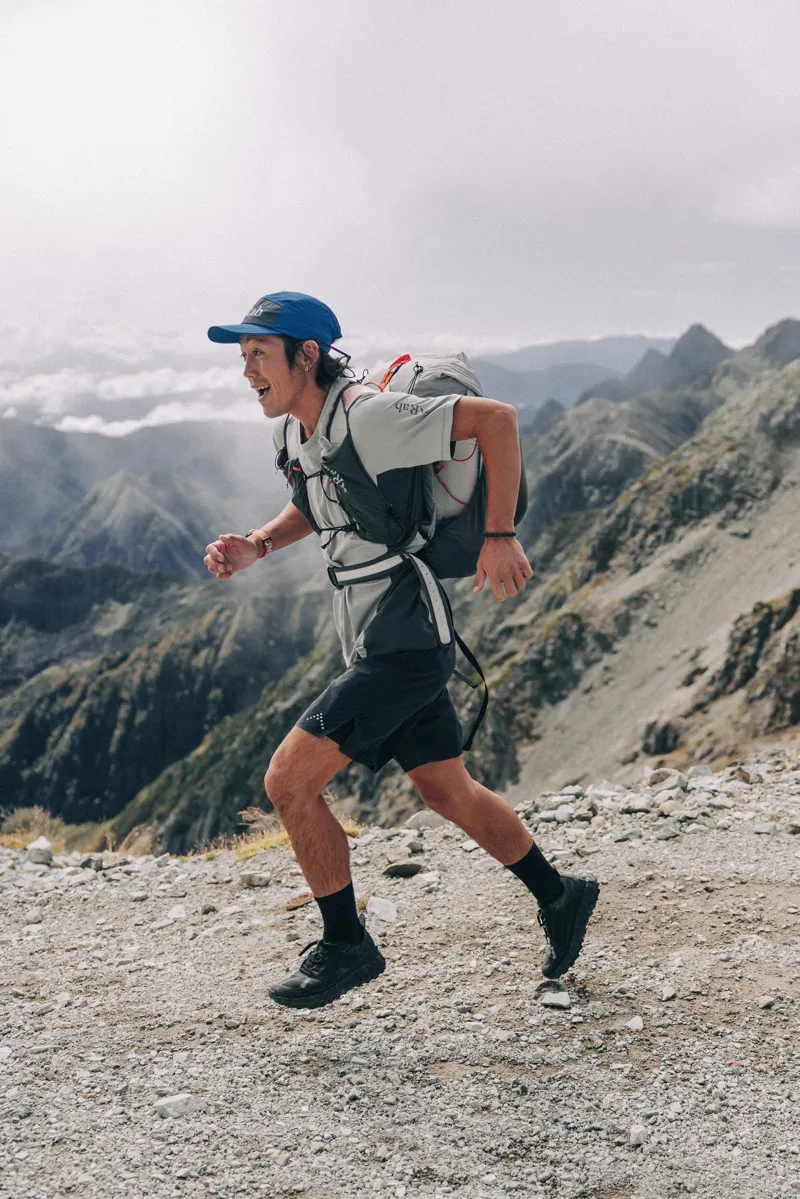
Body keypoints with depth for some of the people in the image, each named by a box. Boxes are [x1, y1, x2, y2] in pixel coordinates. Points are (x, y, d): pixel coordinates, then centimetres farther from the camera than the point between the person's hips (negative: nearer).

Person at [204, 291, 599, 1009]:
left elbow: (495, 418, -20)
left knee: (289, 783, -8)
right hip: (375, 641, 10)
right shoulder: (293, 431, 7)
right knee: (449, 794, 19)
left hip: (404, 641, -9)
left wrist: (499, 536, -19)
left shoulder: (368, 417, -20)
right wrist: (256, 545, 7)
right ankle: (560, 899, 37)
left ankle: (347, 948, 10)